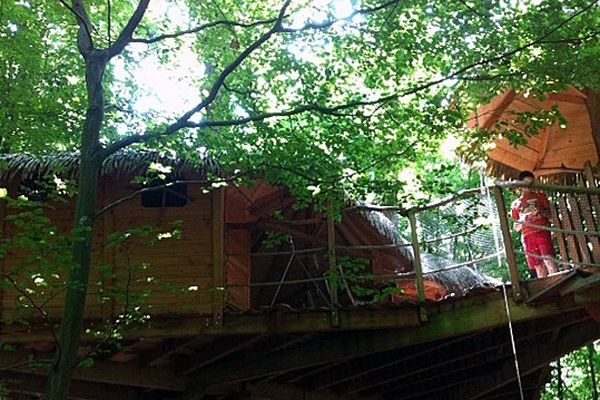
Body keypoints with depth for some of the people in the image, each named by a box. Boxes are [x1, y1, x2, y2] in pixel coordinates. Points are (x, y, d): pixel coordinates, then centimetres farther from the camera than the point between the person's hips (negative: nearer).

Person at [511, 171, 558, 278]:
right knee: (538, 266, -3)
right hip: (528, 237, 2)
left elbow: (549, 215, 12)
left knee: (548, 260, -18)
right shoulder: (516, 204, 19)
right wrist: (521, 221, -4)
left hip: (542, 232, -2)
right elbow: (516, 228, 18)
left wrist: (541, 211, -9)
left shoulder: (540, 196, 17)